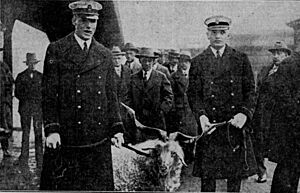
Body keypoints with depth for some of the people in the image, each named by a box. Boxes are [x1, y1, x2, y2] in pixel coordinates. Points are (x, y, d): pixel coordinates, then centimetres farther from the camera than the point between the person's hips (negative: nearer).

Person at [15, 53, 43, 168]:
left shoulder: (40, 76, 12)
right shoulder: (21, 77, 8)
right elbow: (17, 93, 6)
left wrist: (40, 100, -6)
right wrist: (27, 99, -8)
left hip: (38, 107, 1)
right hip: (25, 108, -1)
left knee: (38, 133, -3)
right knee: (25, 132, 0)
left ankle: (39, 159, 0)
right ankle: (24, 158, 5)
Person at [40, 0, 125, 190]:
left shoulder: (105, 55, 13)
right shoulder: (56, 50, 1)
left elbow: (112, 96, 12)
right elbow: (49, 94, -3)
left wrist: (117, 129, 4)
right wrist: (51, 129, -11)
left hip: (99, 139, 3)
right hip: (65, 137, -3)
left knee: (100, 183, 7)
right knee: (61, 184, 4)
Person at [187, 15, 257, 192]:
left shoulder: (241, 59, 7)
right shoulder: (198, 62, 5)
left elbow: (251, 91, 5)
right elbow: (193, 94, 2)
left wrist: (244, 113, -12)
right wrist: (201, 115, -15)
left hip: (236, 124, 1)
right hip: (210, 125, -1)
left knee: (236, 174, 8)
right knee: (207, 174, 2)